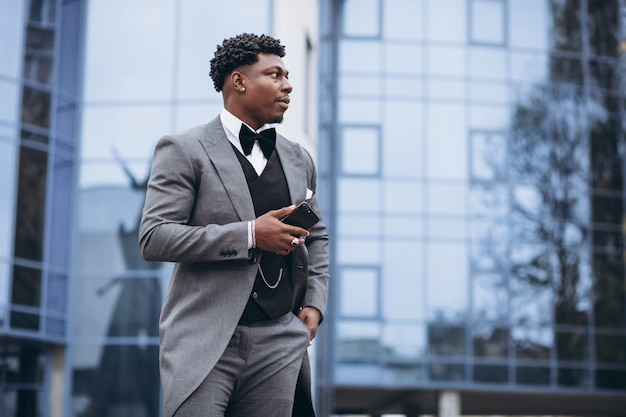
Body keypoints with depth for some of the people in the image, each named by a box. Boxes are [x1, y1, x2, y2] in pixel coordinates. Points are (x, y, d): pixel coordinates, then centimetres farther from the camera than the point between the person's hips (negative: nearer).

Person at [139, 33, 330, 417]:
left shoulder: (299, 159, 17)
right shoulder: (184, 150, -1)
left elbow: (317, 237, 28)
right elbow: (154, 238, -10)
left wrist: (315, 303, 10)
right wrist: (250, 235, -15)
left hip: (279, 343, 5)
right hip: (205, 342, -4)